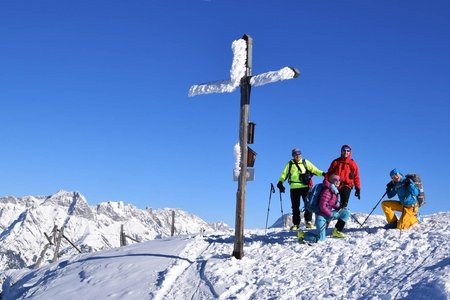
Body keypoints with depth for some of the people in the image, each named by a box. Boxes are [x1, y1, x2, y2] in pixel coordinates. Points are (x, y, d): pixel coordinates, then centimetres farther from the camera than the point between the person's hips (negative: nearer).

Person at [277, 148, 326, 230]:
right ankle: (296, 223, 12)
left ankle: (308, 221, -2)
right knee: (295, 206, 5)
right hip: (294, 187, 1)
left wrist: (322, 173, -9)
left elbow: (314, 170, 5)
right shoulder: (290, 164, 13)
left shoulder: (305, 162, 11)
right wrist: (280, 182, -4)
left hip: (305, 186, -1)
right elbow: (284, 174, 10)